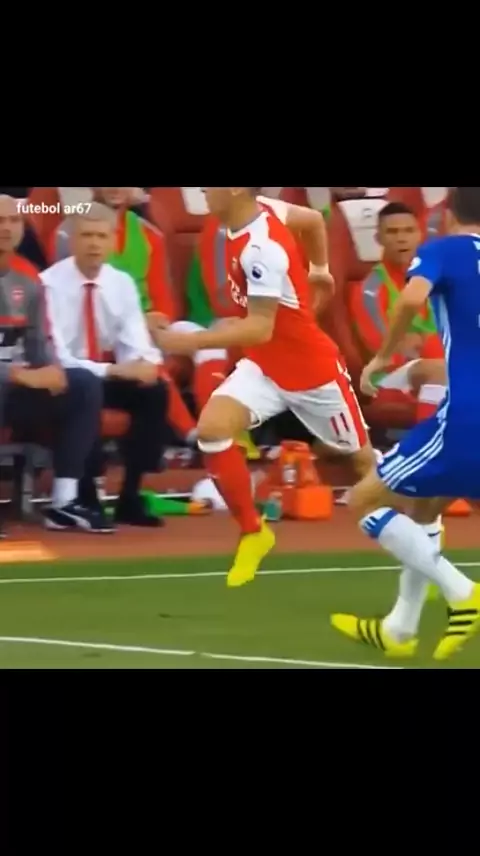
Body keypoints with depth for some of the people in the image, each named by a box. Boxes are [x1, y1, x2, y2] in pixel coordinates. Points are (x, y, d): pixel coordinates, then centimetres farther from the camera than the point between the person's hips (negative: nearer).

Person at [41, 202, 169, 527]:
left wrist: (144, 363, -30)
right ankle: (85, 499, -26)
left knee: (154, 391, -21)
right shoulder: (50, 283, -17)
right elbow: (53, 355, -23)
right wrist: (110, 370, -33)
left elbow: (135, 341, -5)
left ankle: (130, 498, -14)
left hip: (106, 374, 5)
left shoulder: (122, 283, -1)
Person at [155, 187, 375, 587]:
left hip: (310, 367, -7)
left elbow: (261, 329, -34)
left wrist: (193, 342, -40)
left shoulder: (262, 247, -31)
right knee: (212, 428, -16)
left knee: (363, 458, 11)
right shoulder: (256, 216, -6)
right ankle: (253, 532, -1)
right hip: (264, 364, 7)